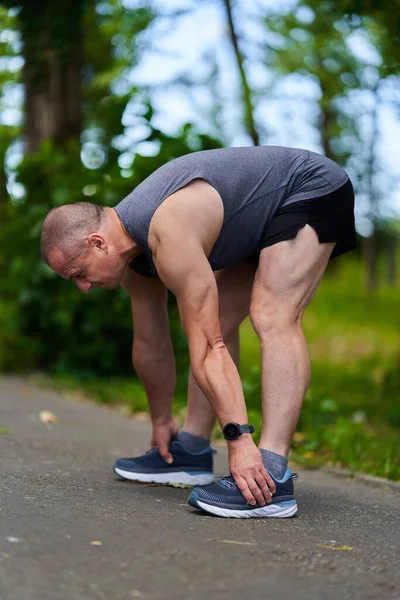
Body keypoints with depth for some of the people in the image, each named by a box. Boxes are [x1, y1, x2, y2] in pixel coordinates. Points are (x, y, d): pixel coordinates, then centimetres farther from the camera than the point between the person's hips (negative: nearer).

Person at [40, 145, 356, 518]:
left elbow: (210, 349, -36)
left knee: (272, 318, -26)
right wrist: (161, 423, 18)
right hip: (263, 220, 9)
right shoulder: (132, 250, -4)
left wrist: (240, 441, -37)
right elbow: (150, 347, 9)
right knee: (216, 322, 7)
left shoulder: (169, 236, -33)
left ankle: (271, 478, -33)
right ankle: (192, 452, 16)